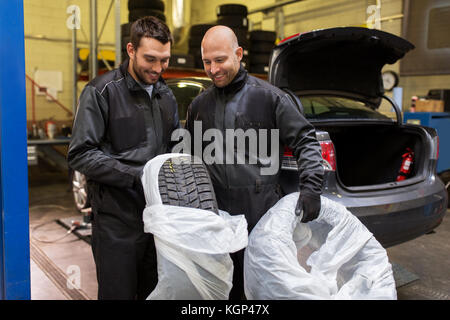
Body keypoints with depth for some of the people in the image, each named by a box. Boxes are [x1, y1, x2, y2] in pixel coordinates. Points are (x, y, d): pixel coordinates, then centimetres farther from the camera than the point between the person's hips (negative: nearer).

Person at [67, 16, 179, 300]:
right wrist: (138, 175, -20)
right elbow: (80, 155, -14)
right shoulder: (102, 91, -8)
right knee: (118, 293, 6)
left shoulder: (166, 95, 13)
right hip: (117, 220, -5)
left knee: (155, 292, 17)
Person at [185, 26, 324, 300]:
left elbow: (305, 140, -2)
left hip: (261, 214, -3)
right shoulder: (199, 105, 12)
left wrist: (311, 187, -15)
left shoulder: (269, 97, -1)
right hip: (216, 215, 4)